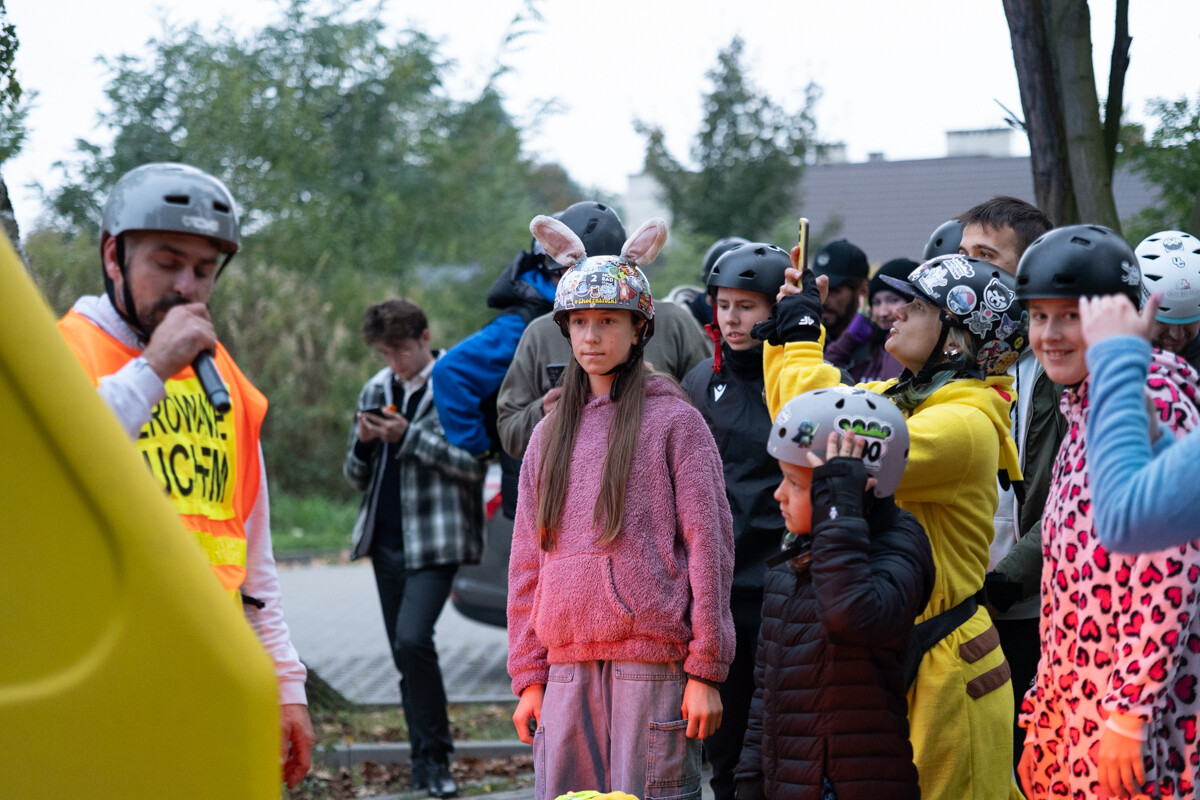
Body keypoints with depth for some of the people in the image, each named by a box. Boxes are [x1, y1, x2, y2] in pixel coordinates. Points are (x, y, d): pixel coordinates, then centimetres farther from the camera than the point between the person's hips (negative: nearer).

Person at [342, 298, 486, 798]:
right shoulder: (376, 391, 13)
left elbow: (474, 464, -13)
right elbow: (356, 477, 18)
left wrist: (409, 436, -18)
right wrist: (364, 442, -4)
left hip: (433, 541, -7)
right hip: (385, 541, 7)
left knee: (413, 640, -21)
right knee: (404, 655, 8)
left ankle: (435, 756, -9)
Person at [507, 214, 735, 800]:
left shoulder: (674, 421, 3)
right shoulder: (549, 434, 18)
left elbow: (708, 543, -2)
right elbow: (526, 563, 17)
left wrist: (706, 670, -8)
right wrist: (528, 677, 10)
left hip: (653, 658, -4)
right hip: (566, 667, 4)